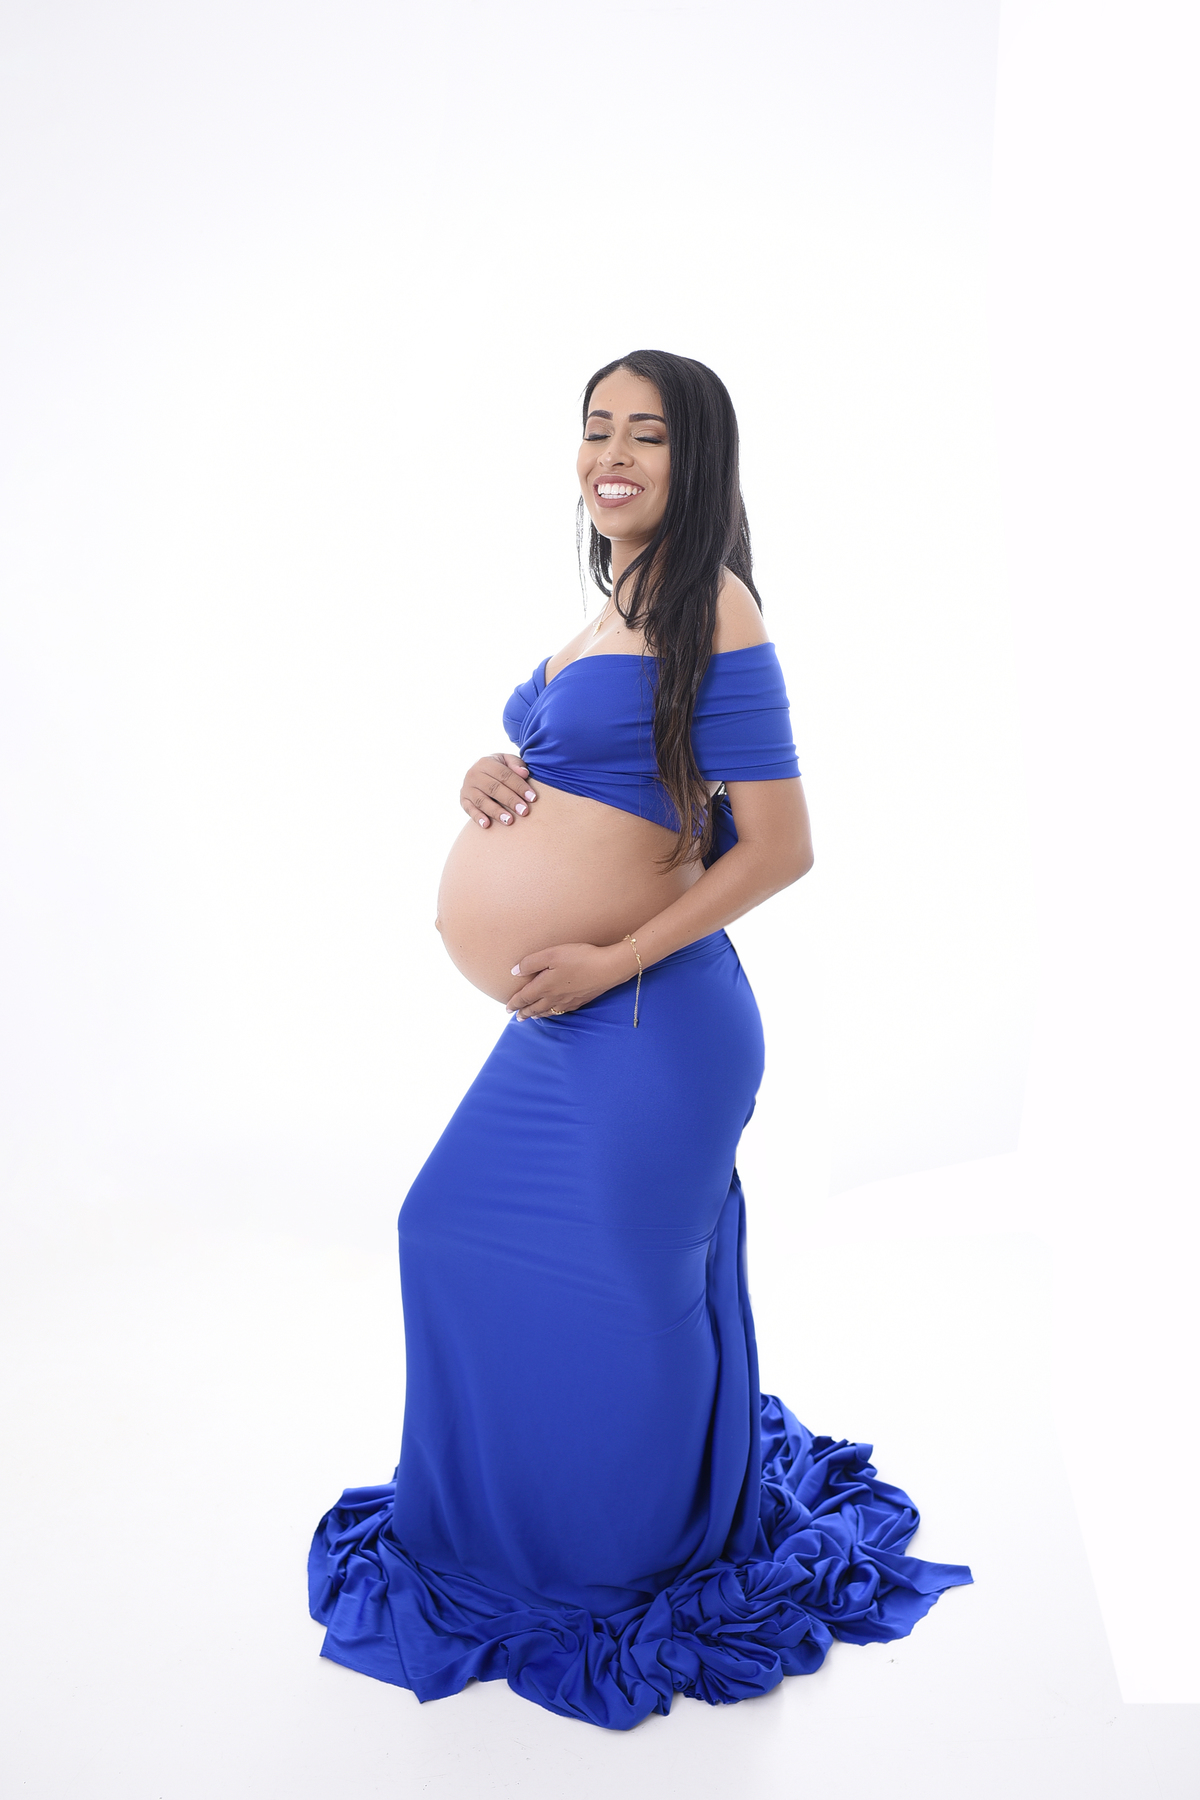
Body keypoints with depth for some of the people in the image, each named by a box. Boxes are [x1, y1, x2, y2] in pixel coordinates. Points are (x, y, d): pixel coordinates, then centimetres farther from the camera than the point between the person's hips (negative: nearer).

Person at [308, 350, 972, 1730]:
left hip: (648, 1021, -9)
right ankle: (501, 1530, 41)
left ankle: (660, 1565, 31)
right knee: (461, 1235, 18)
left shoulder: (710, 614, -13)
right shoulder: (608, 617, 14)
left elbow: (778, 846, -18)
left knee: (628, 1291, 4)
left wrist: (609, 962, -20)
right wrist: (492, 779, 2)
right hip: (559, 1021, 10)